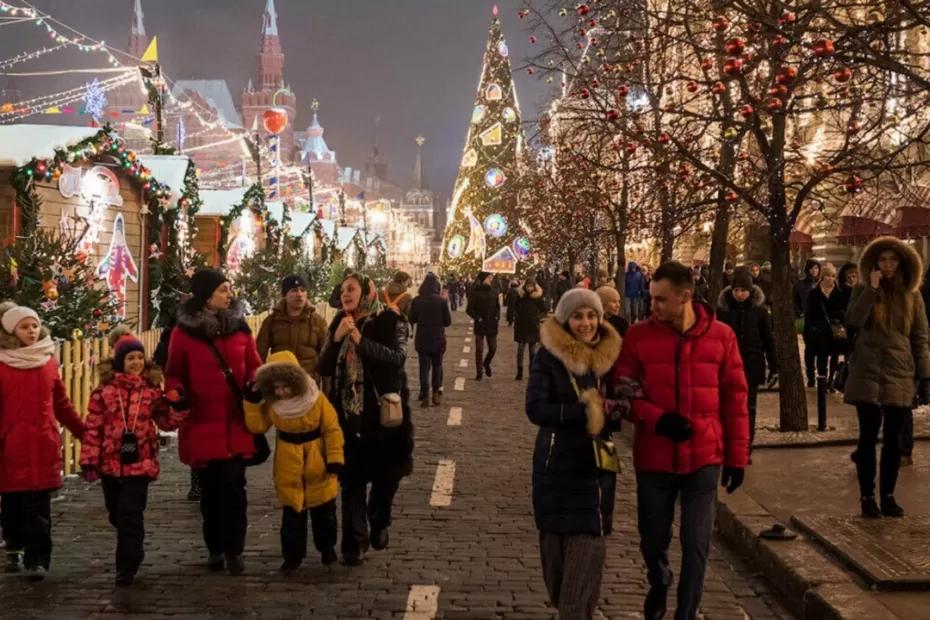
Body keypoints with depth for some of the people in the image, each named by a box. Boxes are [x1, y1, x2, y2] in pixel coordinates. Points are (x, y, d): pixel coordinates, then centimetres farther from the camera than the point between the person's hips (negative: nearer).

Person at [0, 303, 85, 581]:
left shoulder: (48, 361, 8)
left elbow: (61, 403, 15)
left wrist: (83, 432, 16)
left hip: (43, 444, 2)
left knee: (38, 506, -1)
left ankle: (37, 560, 2)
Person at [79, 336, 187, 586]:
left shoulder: (152, 390, 1)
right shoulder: (105, 390, -3)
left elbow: (166, 422, 4)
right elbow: (92, 427, -2)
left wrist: (177, 406, -15)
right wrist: (89, 460, -5)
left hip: (140, 463, -2)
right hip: (110, 463, 2)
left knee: (130, 515, -7)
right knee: (116, 515, 16)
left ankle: (127, 566, -1)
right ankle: (132, 552, 40)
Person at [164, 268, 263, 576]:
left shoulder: (239, 326, 5)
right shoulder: (184, 331, -2)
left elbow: (253, 365, 9)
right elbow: (174, 373, 3)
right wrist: (177, 394, -17)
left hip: (236, 423, 1)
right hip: (202, 423, -1)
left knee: (233, 486, -3)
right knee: (210, 488, 9)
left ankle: (234, 550, 5)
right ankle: (215, 548, 21)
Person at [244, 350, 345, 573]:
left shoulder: (317, 399, -17)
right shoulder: (272, 404, -7)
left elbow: (332, 430, -13)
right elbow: (257, 426, -7)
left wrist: (335, 459, -15)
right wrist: (253, 401, -18)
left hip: (317, 467, -2)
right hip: (289, 469, 2)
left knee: (323, 512, 14)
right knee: (292, 514, 7)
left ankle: (327, 547, 33)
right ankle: (293, 555, 18)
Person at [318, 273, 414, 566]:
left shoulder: (391, 322, -6)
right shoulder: (338, 324, 6)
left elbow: (397, 358, -21)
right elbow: (324, 368, 0)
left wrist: (360, 339, -27)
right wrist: (337, 339, -16)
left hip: (383, 412, -2)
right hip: (348, 414, 2)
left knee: (386, 475, 10)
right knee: (352, 480, 0)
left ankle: (379, 525, 34)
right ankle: (355, 541, 6)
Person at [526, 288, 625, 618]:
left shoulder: (610, 355, 3)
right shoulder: (548, 357, -7)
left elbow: (615, 410, 10)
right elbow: (536, 409, -18)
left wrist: (612, 414, -14)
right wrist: (585, 410, -27)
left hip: (596, 466, 2)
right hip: (556, 464, -1)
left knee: (589, 548, -6)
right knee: (556, 545, 10)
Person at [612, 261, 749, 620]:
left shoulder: (721, 336, -3)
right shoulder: (638, 335, -5)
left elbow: (735, 399, 2)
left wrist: (737, 455, 2)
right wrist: (657, 419, -18)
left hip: (704, 459, 0)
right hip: (653, 458, 1)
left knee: (696, 546, 4)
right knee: (653, 540, 14)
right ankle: (658, 582, 46)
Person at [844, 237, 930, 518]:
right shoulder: (863, 291, 3)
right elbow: (852, 321, -15)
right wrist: (872, 289, -16)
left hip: (899, 376, 1)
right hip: (868, 375, -1)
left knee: (893, 439, 6)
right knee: (868, 436, 0)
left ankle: (888, 496, 14)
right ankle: (867, 496, 7)